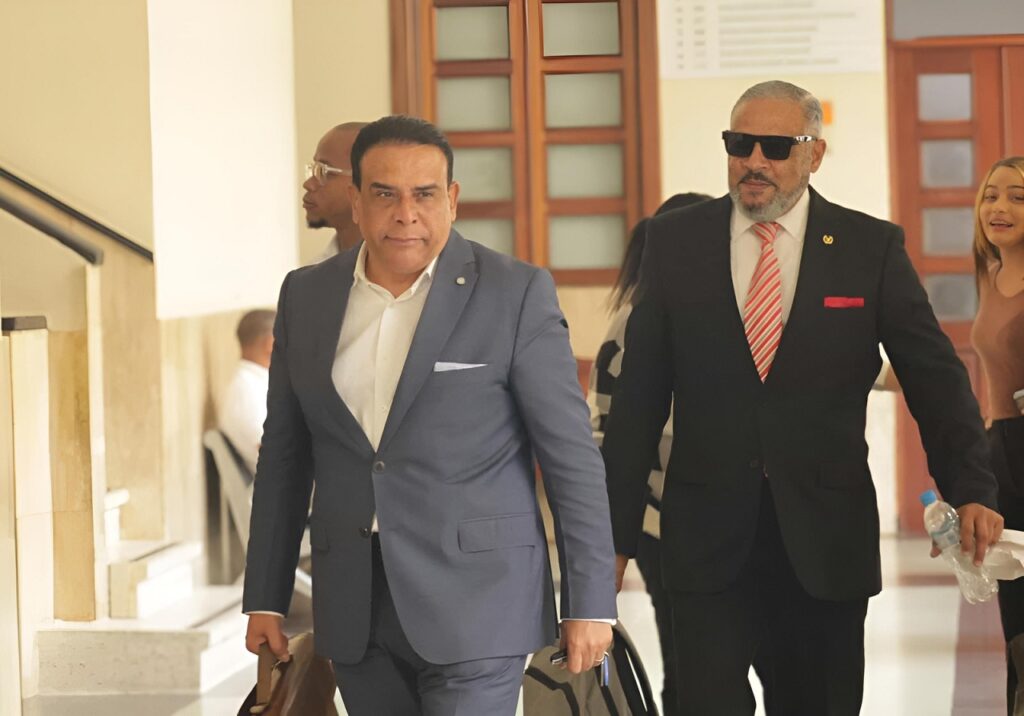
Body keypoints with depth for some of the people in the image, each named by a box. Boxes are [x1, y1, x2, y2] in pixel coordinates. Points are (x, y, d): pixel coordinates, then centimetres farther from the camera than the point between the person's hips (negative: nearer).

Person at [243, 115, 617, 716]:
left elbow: (572, 455, -5)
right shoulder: (306, 296, 7)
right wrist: (265, 598, 12)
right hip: (357, 615, 4)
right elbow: (285, 457, 13)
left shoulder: (515, 294, -6)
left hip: (475, 605, -4)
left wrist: (591, 603, -6)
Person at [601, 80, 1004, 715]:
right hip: (709, 537, 0)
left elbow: (935, 376, 0)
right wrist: (616, 531, 3)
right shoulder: (675, 242, 4)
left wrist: (971, 490, -16)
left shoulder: (871, 247, 1)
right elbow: (640, 396, 5)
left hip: (826, 540, 0)